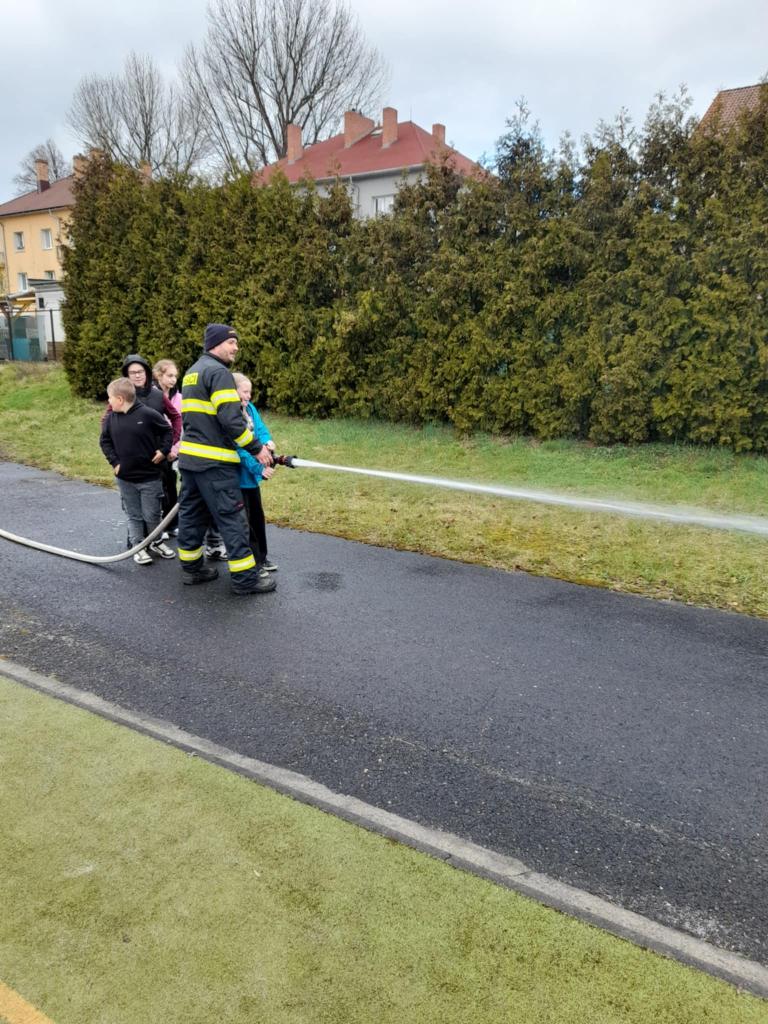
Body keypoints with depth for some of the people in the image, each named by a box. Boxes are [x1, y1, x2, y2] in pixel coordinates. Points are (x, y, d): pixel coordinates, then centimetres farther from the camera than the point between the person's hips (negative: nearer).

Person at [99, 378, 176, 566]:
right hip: (125, 478, 3)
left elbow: (168, 431, -1)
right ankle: (138, 547, 21)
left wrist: (163, 451, -7)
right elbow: (104, 441, 12)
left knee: (152, 515, 7)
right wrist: (114, 462, 2)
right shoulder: (111, 418, 0)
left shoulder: (147, 414, -13)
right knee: (134, 515, 11)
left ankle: (155, 543, 28)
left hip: (150, 477, -3)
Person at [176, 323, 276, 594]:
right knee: (232, 517, -4)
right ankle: (245, 578, 0)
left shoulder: (192, 372, 18)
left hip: (189, 457, 10)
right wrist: (257, 449, -14)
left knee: (192, 513, 15)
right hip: (213, 461, -10)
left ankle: (192, 568, 25)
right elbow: (231, 419, -21)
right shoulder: (218, 371, -13)